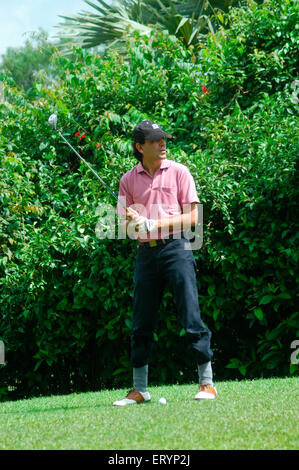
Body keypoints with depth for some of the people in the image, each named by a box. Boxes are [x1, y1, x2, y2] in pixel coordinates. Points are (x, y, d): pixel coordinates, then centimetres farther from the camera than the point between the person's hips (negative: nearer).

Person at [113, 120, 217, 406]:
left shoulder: (178, 172, 4)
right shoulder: (129, 180, 11)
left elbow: (192, 217, -1)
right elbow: (125, 225, 13)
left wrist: (155, 224, -12)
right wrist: (132, 223, -11)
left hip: (176, 247, -3)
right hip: (145, 252, 3)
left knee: (191, 318, -8)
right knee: (141, 325, 5)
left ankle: (207, 382, -3)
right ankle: (139, 390, 12)